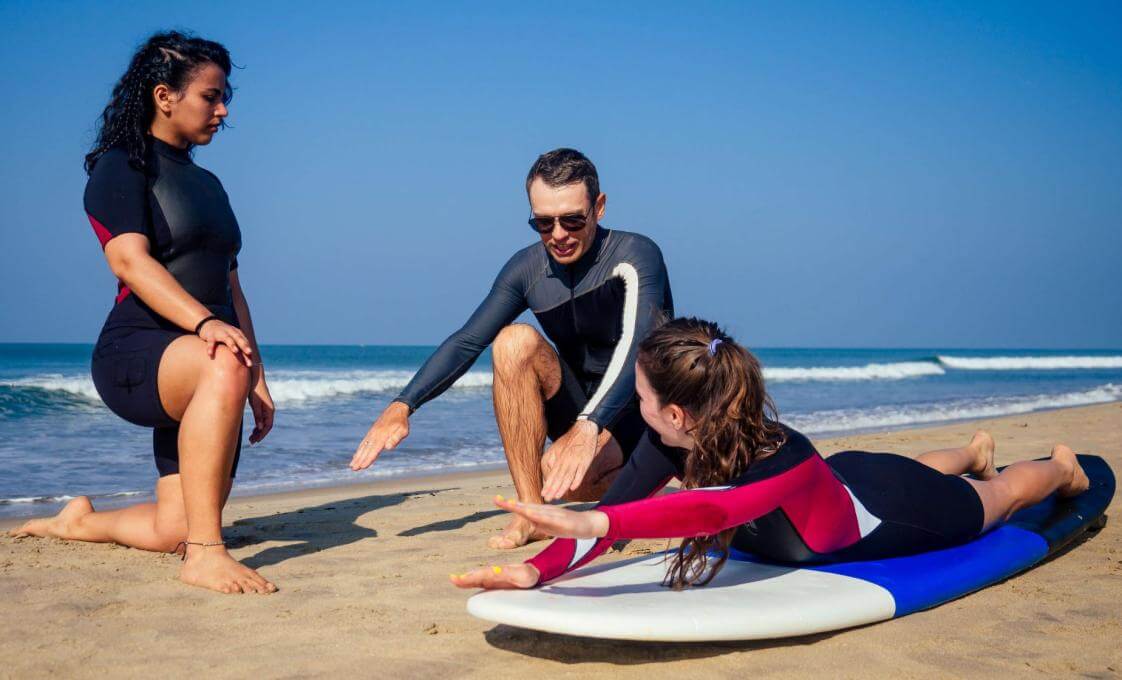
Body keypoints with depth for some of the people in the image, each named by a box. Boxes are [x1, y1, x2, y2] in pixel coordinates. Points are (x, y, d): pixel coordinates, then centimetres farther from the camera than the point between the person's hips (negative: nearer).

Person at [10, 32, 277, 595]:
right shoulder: (123, 167, -1)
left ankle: (77, 523, 30)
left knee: (174, 530, -1)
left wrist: (258, 380, 15)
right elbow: (129, 260, -17)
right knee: (224, 367, -41)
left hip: (199, 373, 8)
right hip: (135, 354, -7)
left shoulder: (207, 185, 23)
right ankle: (204, 554, -41)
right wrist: (206, 324, -32)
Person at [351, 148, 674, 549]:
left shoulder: (634, 256, -18)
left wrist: (588, 427, -50)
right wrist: (402, 407, -19)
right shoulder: (528, 269, -3)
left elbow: (636, 348, -33)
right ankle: (532, 513, -19)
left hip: (642, 414, -5)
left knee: (563, 474, -34)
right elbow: (466, 342, -4)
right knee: (515, 341, -23)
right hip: (580, 413, 5)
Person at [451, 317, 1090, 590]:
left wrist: (593, 522, -84)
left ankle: (1064, 468, 61)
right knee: (936, 467, 40)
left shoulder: (785, 457, -52)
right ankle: (975, 452, 74)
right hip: (844, 476, 5)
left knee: (998, 495, 28)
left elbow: (715, 510, -71)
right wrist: (539, 568, -54)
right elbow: (617, 507, -36)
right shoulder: (670, 444, -32)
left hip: (905, 515, -5)